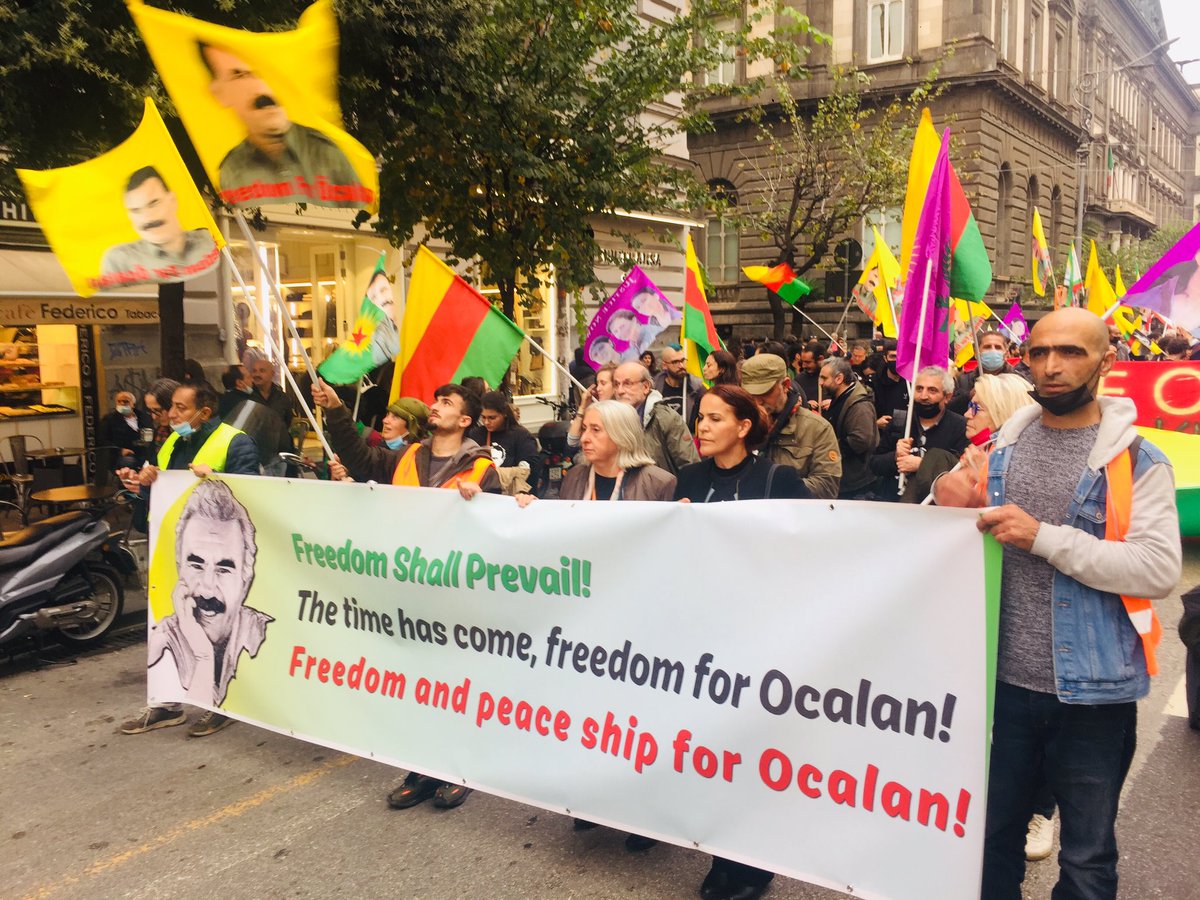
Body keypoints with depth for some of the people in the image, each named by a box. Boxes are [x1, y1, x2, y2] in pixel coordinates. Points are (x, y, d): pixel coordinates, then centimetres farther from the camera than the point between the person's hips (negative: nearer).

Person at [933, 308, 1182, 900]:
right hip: (1003, 680, 4)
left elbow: (1160, 569, -19)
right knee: (992, 840, 20)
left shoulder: (1136, 460, -8)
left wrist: (1043, 536, -24)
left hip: (1092, 690, -3)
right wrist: (946, 497, -8)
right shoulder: (1001, 446, 4)